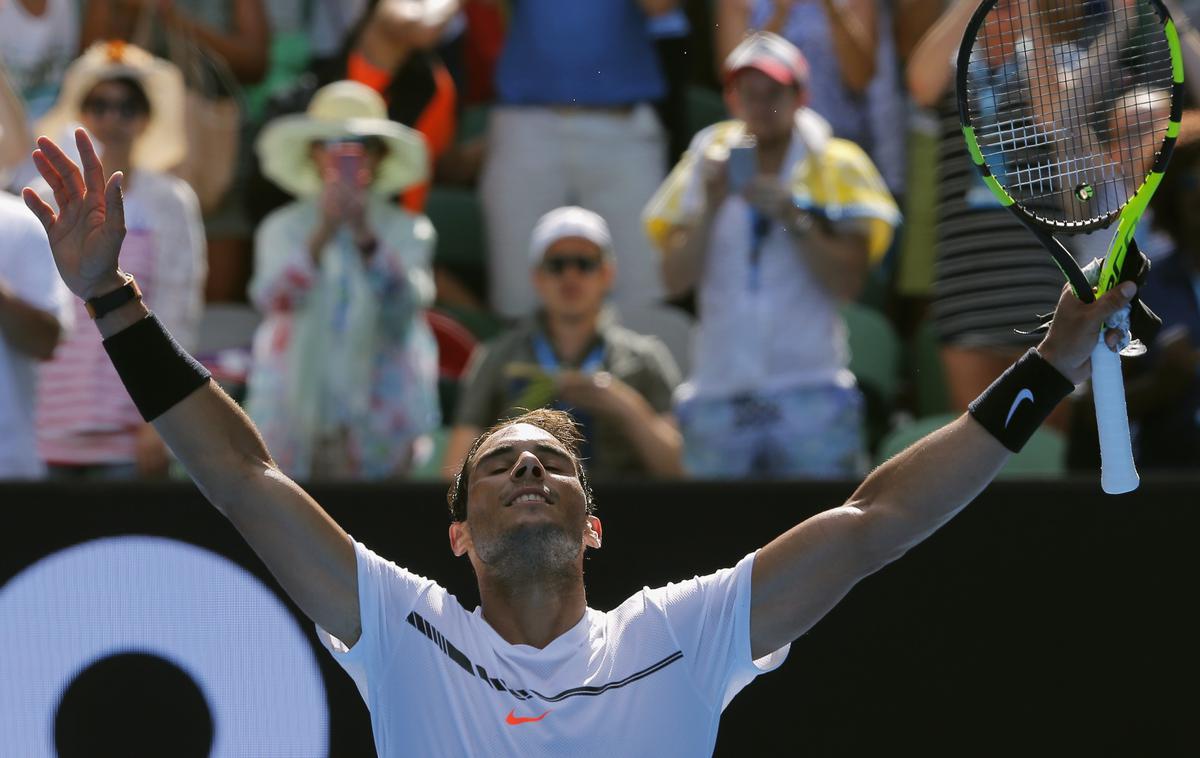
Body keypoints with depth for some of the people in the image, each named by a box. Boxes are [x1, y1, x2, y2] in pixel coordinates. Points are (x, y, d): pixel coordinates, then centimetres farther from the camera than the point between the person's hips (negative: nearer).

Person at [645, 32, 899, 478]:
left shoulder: (835, 166, 6)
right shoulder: (707, 165, 13)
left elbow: (848, 282, -5)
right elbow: (675, 280, 3)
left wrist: (792, 216, -13)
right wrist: (711, 207, -9)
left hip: (811, 393, -2)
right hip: (719, 393, 2)